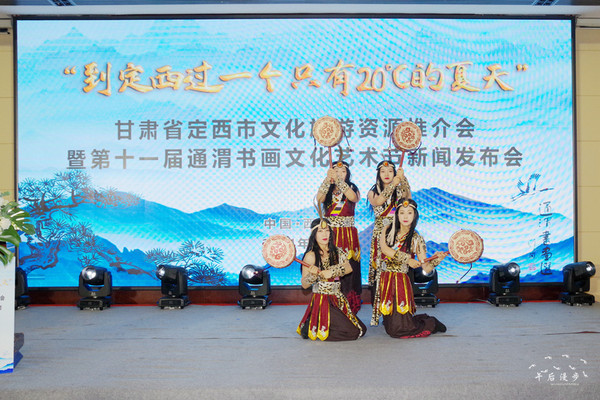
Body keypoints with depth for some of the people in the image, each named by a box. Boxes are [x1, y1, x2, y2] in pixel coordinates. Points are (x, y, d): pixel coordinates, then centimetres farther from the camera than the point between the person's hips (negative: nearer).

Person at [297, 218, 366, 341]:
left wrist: (332, 271, -24)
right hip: (321, 300, -7)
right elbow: (304, 284, -8)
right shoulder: (311, 255, -8)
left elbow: (348, 268, -10)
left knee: (361, 329, 7)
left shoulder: (337, 252, 9)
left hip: (338, 300, 7)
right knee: (352, 332, -13)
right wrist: (313, 275, -27)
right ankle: (311, 328, 4)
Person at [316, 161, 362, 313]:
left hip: (348, 234, -1)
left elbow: (354, 198, -14)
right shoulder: (327, 190, 12)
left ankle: (350, 310, 0)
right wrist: (328, 180, -21)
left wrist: (339, 180, -17)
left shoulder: (352, 188, 10)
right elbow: (319, 199, -11)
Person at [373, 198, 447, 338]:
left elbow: (426, 269, -5)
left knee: (397, 330, -8)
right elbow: (384, 248, -15)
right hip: (385, 280, 4)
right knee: (389, 325, 10)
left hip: (401, 282, -4)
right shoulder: (387, 231, 5)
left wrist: (437, 259, -24)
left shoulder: (416, 239, -1)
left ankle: (431, 323, 19)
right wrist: (407, 259, -18)